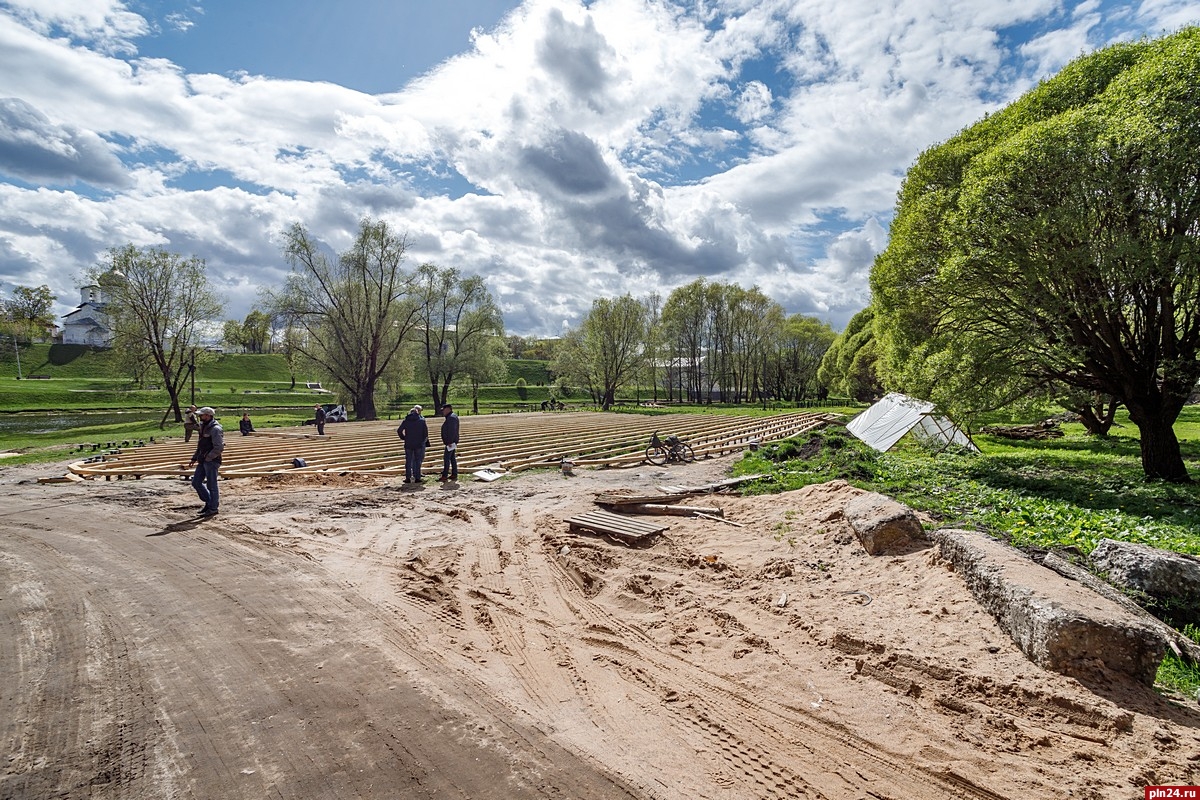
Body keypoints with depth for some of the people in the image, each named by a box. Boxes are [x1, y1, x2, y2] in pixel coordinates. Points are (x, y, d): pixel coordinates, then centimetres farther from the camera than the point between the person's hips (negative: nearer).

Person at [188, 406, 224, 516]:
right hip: (203, 461, 10)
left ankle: (213, 508, 10)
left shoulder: (215, 429, -16)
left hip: (212, 461, -9)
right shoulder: (204, 427, 15)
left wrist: (208, 458, -18)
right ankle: (209, 501, 24)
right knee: (196, 482, 11)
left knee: (211, 485, -1)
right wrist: (194, 458, 19)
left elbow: (219, 448, -23)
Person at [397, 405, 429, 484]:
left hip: (408, 444, 1)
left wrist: (404, 438, 10)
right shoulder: (422, 420, -3)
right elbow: (426, 432, -5)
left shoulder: (406, 420, 1)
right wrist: (424, 439, 9)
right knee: (417, 461, 6)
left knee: (408, 461, 9)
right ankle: (417, 478, 5)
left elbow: (399, 431, -2)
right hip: (419, 444, -1)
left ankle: (408, 478, 9)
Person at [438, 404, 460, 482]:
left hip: (450, 442, -11)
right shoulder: (453, 416, 16)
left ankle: (444, 476, -6)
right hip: (452, 442, 11)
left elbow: (451, 431, -24)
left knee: (446, 459, -8)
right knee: (453, 458, 12)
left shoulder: (451, 417, -17)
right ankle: (454, 475, 16)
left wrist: (449, 442, -25)